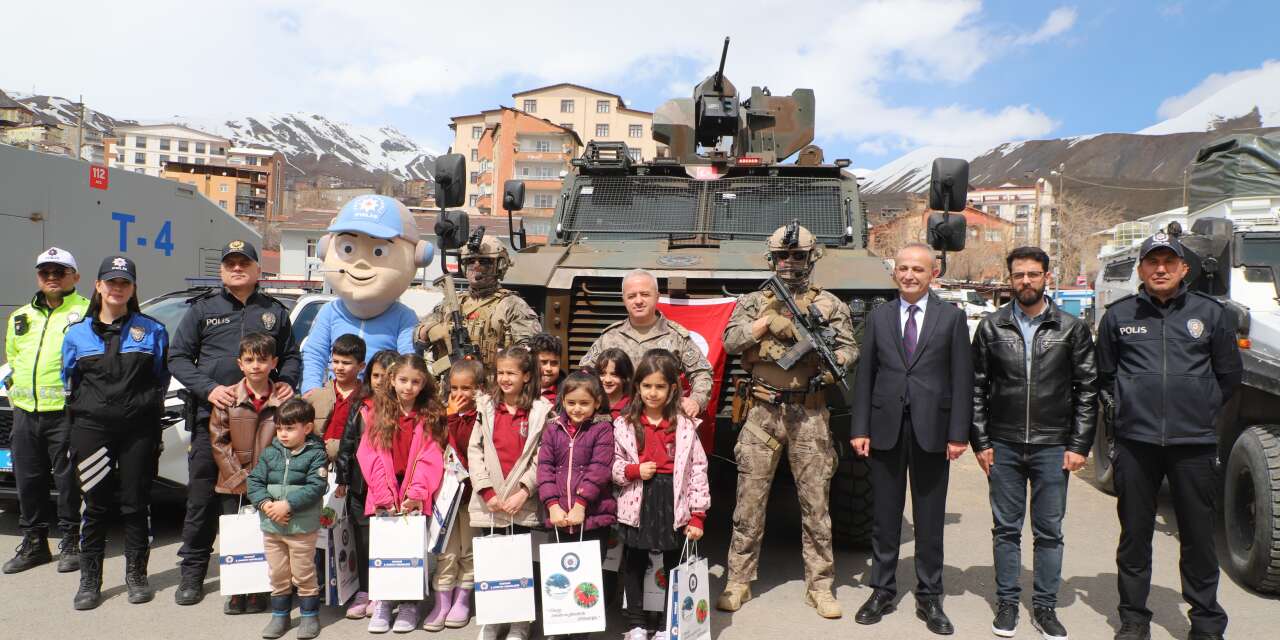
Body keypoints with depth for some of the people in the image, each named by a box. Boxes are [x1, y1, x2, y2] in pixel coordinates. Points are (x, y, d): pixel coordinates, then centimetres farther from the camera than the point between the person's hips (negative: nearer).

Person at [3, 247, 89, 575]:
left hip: (66, 413, -6)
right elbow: (12, 358, 29)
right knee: (28, 482, 12)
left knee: (69, 481, 0)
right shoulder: (20, 317, 18)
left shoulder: (86, 312, -3)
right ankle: (34, 543, 24)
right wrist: (14, 386, 17)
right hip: (25, 412, 7)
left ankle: (71, 543, 12)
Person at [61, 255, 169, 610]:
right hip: (91, 428, 1)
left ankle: (136, 575, 18)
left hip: (139, 430, -1)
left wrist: (147, 404, 4)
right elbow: (70, 381, 16)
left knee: (135, 503, 6)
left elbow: (162, 378, 10)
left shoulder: (152, 330, 5)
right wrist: (85, 406, 7)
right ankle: (90, 581, 15)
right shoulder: (77, 333, 9)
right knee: (96, 505, 5)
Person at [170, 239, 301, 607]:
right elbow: (177, 357, 6)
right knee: (203, 495, 5)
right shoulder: (203, 309, 10)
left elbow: (291, 357, 21)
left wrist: (287, 382, -1)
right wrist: (209, 388, -9)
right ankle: (192, 570, 20)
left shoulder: (275, 312, 15)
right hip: (211, 414, 0)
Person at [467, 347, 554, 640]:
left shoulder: (540, 410, -2)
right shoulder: (486, 406, 7)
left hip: (524, 502, -2)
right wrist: (487, 491, -7)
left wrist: (523, 492, -13)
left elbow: (542, 457, -5)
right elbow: (474, 450, 2)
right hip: (489, 501, 2)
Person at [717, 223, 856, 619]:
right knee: (749, 500, 4)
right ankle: (738, 582, 15)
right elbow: (731, 340, -5)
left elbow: (850, 348, 3)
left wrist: (834, 363, -18)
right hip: (763, 412, 0)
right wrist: (769, 320, -14)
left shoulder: (830, 304, 9)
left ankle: (819, 586, 17)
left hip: (810, 414, 0)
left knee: (815, 502, 6)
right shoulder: (754, 302, 9)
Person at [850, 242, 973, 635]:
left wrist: (958, 434, -7)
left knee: (930, 520, 9)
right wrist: (860, 429, -1)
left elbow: (962, 379, -1)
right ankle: (882, 590, 23)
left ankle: (929, 598, 21)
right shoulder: (878, 318, 7)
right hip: (886, 430, 1)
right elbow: (864, 376, 5)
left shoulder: (952, 318, 2)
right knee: (884, 517, 10)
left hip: (931, 432, -1)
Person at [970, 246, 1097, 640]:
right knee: (1006, 529, 9)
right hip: (1003, 446, 0)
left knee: (1049, 532, 8)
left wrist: (1079, 446, -3)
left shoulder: (1072, 329, 1)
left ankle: (1045, 607, 21)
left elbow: (1087, 390, 2)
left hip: (1053, 448, 0)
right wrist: (980, 442, -1)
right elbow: (977, 389, 4)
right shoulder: (991, 328, 2)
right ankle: (1007, 603, 21)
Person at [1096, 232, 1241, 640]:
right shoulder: (1118, 315, 6)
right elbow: (1104, 376, 15)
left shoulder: (1211, 314, 5)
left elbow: (1228, 375, 14)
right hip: (1134, 442, 0)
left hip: (1194, 443, 0)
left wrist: (1200, 413, 14)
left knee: (1199, 536, 7)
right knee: (1134, 535, 9)